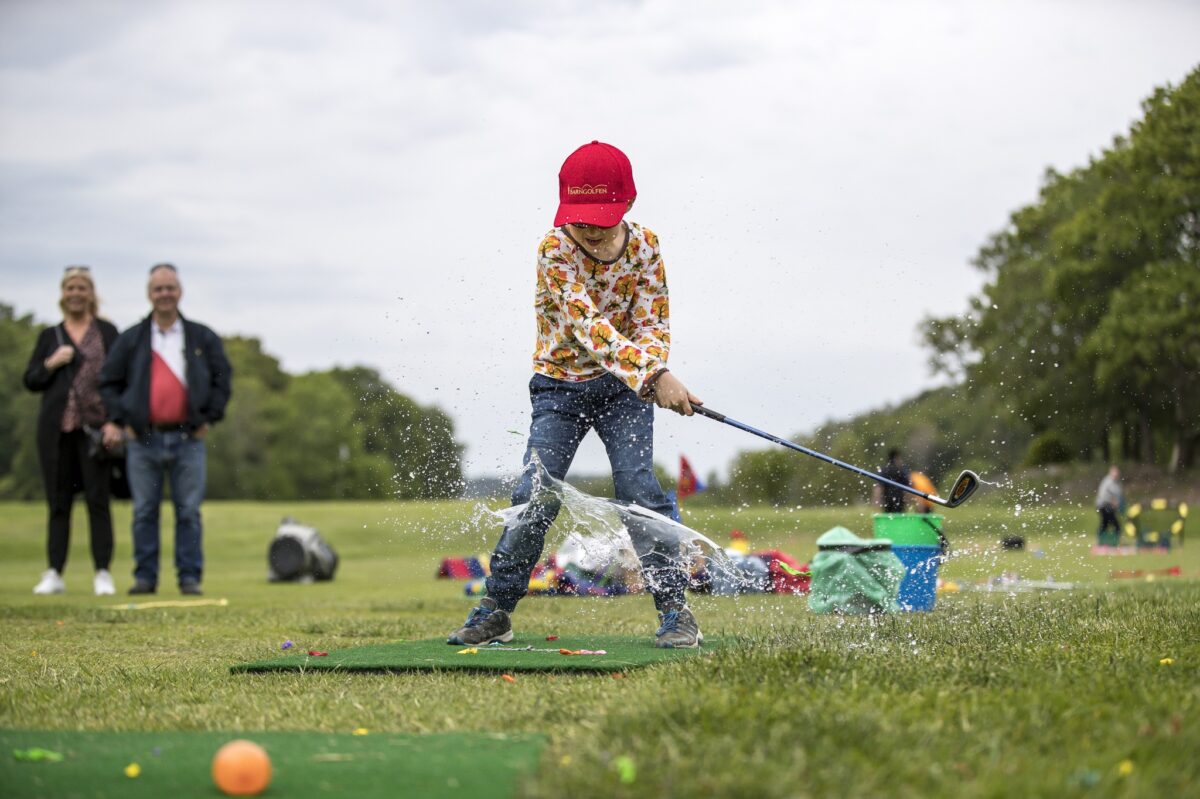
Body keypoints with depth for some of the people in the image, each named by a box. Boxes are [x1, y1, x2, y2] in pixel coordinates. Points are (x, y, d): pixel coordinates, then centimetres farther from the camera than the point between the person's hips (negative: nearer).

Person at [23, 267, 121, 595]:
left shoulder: (107, 332, 8)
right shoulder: (49, 336, 15)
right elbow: (30, 381, 13)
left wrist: (115, 420, -8)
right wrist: (51, 364, -6)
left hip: (94, 427, -2)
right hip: (56, 428, 2)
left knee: (98, 500, -5)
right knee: (58, 502, 4)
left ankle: (102, 574, -4)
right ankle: (54, 574, 6)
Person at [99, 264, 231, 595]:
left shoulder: (203, 338, 9)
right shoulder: (131, 340, 10)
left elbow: (222, 379, 11)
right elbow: (109, 382, 12)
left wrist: (210, 417, 1)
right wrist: (117, 420, 0)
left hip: (188, 439, -1)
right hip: (143, 439, 1)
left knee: (189, 512, -1)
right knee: (144, 512, 3)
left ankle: (190, 576, 3)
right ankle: (145, 576, 8)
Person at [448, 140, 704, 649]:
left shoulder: (644, 246, -8)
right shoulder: (555, 250, -19)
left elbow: (652, 324, -8)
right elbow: (587, 324, -30)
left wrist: (651, 371, -31)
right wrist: (655, 378, -41)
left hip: (625, 384, 1)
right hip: (560, 383, -1)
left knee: (638, 489, -12)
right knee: (534, 497, -6)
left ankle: (675, 609, -6)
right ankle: (495, 610, 7)